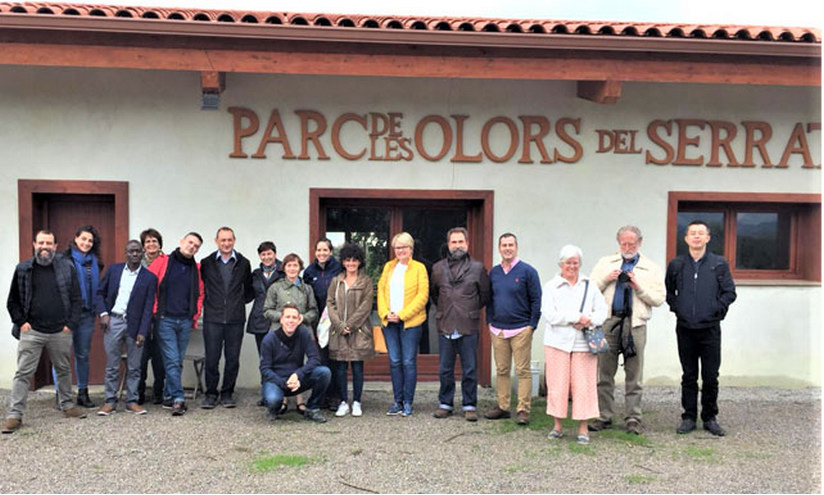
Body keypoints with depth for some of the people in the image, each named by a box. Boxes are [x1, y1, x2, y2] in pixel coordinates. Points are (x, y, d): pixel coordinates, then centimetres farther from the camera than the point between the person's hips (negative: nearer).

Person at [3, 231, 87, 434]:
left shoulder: (67, 267, 2)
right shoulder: (23, 269, 4)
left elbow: (77, 299, 4)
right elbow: (12, 301, 10)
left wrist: (71, 324, -2)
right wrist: (21, 322, -1)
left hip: (61, 332, 1)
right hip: (31, 332, -1)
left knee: (64, 370, 13)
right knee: (23, 373, -2)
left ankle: (67, 405, 29)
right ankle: (14, 414, 2)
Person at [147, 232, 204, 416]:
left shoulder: (196, 269, 10)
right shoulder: (162, 263, 0)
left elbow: (199, 295, 17)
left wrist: (195, 317, 9)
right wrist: (155, 310, -3)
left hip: (185, 321, 4)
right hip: (165, 320, -4)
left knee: (178, 361, 10)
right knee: (172, 360, -9)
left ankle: (169, 395, 21)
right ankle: (178, 399, -8)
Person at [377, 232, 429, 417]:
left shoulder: (419, 268, 1)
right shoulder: (388, 266, 14)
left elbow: (422, 295, -6)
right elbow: (381, 290, 11)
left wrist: (402, 315, -12)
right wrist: (385, 313, -5)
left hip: (410, 322, -4)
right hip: (389, 322, 4)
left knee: (409, 362, -2)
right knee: (394, 362, 6)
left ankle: (408, 403, 7)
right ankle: (397, 401, 15)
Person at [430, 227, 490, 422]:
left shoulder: (478, 268, 2)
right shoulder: (438, 268, 9)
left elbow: (485, 295, 10)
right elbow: (433, 293, 23)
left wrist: (472, 310, 11)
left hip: (468, 327, -2)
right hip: (445, 326, 2)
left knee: (469, 370, 3)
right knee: (445, 370, 8)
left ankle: (469, 406, 14)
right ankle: (445, 404, 20)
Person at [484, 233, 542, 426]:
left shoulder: (527, 271, -4)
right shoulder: (494, 272, 11)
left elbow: (536, 300, -3)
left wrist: (532, 325, -8)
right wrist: (489, 321, 10)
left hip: (521, 330, -5)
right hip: (498, 330, 5)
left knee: (523, 371, -2)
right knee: (501, 370, 10)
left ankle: (523, 410, 3)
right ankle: (502, 407, 18)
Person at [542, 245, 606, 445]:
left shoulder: (590, 286, 13)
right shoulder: (551, 287, 5)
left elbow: (602, 311, 7)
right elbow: (551, 315, -7)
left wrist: (588, 321, -12)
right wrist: (577, 317, -13)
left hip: (584, 343, 2)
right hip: (558, 342, -1)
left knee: (584, 385, 0)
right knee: (557, 384, 1)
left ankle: (583, 428, 10)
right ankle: (557, 426, 14)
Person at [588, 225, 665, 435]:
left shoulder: (651, 268, 11)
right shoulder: (605, 263, 14)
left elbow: (659, 299, 4)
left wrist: (639, 287, -9)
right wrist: (606, 280, -6)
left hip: (635, 324, -1)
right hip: (608, 321, 1)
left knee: (634, 375, 1)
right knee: (605, 372, 3)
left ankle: (633, 419, 9)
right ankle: (604, 416, 11)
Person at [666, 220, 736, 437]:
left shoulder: (719, 264, 3)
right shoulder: (676, 265, 6)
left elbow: (729, 292, 5)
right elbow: (667, 291, 15)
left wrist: (716, 309, -5)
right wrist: (676, 307, 2)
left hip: (710, 329, -1)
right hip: (685, 329, 1)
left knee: (711, 377, 3)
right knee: (689, 376, 8)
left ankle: (710, 418, 16)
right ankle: (689, 417, 16)